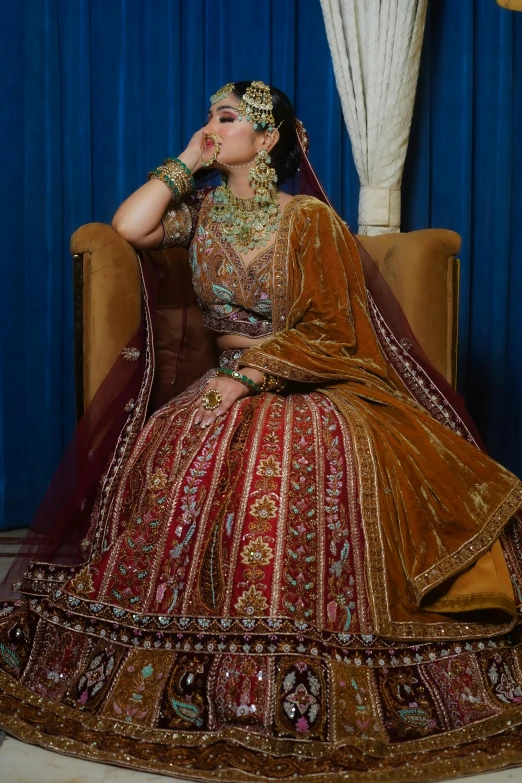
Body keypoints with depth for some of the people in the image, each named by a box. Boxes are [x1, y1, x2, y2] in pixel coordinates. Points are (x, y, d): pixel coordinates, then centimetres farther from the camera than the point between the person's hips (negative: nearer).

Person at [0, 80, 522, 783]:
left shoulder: (310, 218, -2)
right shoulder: (201, 211, 12)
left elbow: (327, 330, -8)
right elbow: (128, 226, -6)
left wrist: (250, 373, -17)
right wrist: (186, 163, 3)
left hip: (311, 383, -4)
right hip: (231, 380, 4)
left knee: (317, 463, -33)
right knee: (169, 451, -24)